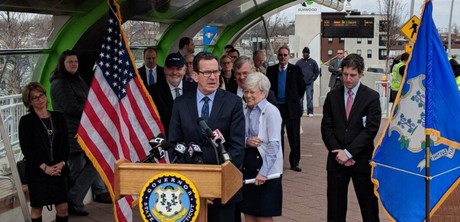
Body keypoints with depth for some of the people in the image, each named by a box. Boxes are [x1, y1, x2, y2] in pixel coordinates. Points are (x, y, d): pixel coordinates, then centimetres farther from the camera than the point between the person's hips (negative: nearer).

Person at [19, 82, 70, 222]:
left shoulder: (58, 117, 9)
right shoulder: (26, 121, -2)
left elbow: (66, 143, 7)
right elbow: (26, 148, -8)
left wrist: (62, 163, -8)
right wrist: (44, 167, -14)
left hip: (58, 170, 3)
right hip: (37, 171, -3)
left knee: (63, 208, 2)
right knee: (37, 208, 4)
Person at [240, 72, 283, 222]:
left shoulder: (271, 111, -10)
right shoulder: (245, 110, 8)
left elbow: (274, 145, -15)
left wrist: (263, 172, -18)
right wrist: (246, 141, -12)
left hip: (266, 170, -6)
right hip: (247, 166, 6)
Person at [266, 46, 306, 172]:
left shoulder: (295, 70, -1)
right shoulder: (271, 70, 3)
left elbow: (302, 87, 6)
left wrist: (296, 99, 7)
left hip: (291, 108, -1)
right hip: (276, 107, 1)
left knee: (294, 137, 4)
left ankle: (294, 163, 13)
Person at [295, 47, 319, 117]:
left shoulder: (313, 62, 6)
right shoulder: (299, 62, 6)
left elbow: (317, 71, 10)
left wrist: (313, 79, 2)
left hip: (309, 84, -1)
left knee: (310, 98, -2)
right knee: (300, 98, 2)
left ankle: (310, 112, 2)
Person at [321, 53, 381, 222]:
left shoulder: (372, 97, -2)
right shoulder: (332, 96, 7)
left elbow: (371, 129, -10)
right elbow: (326, 127, 4)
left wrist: (348, 152, -14)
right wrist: (338, 152, -8)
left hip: (362, 159, -2)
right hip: (337, 158, 3)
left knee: (369, 206, 4)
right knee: (335, 206, 8)